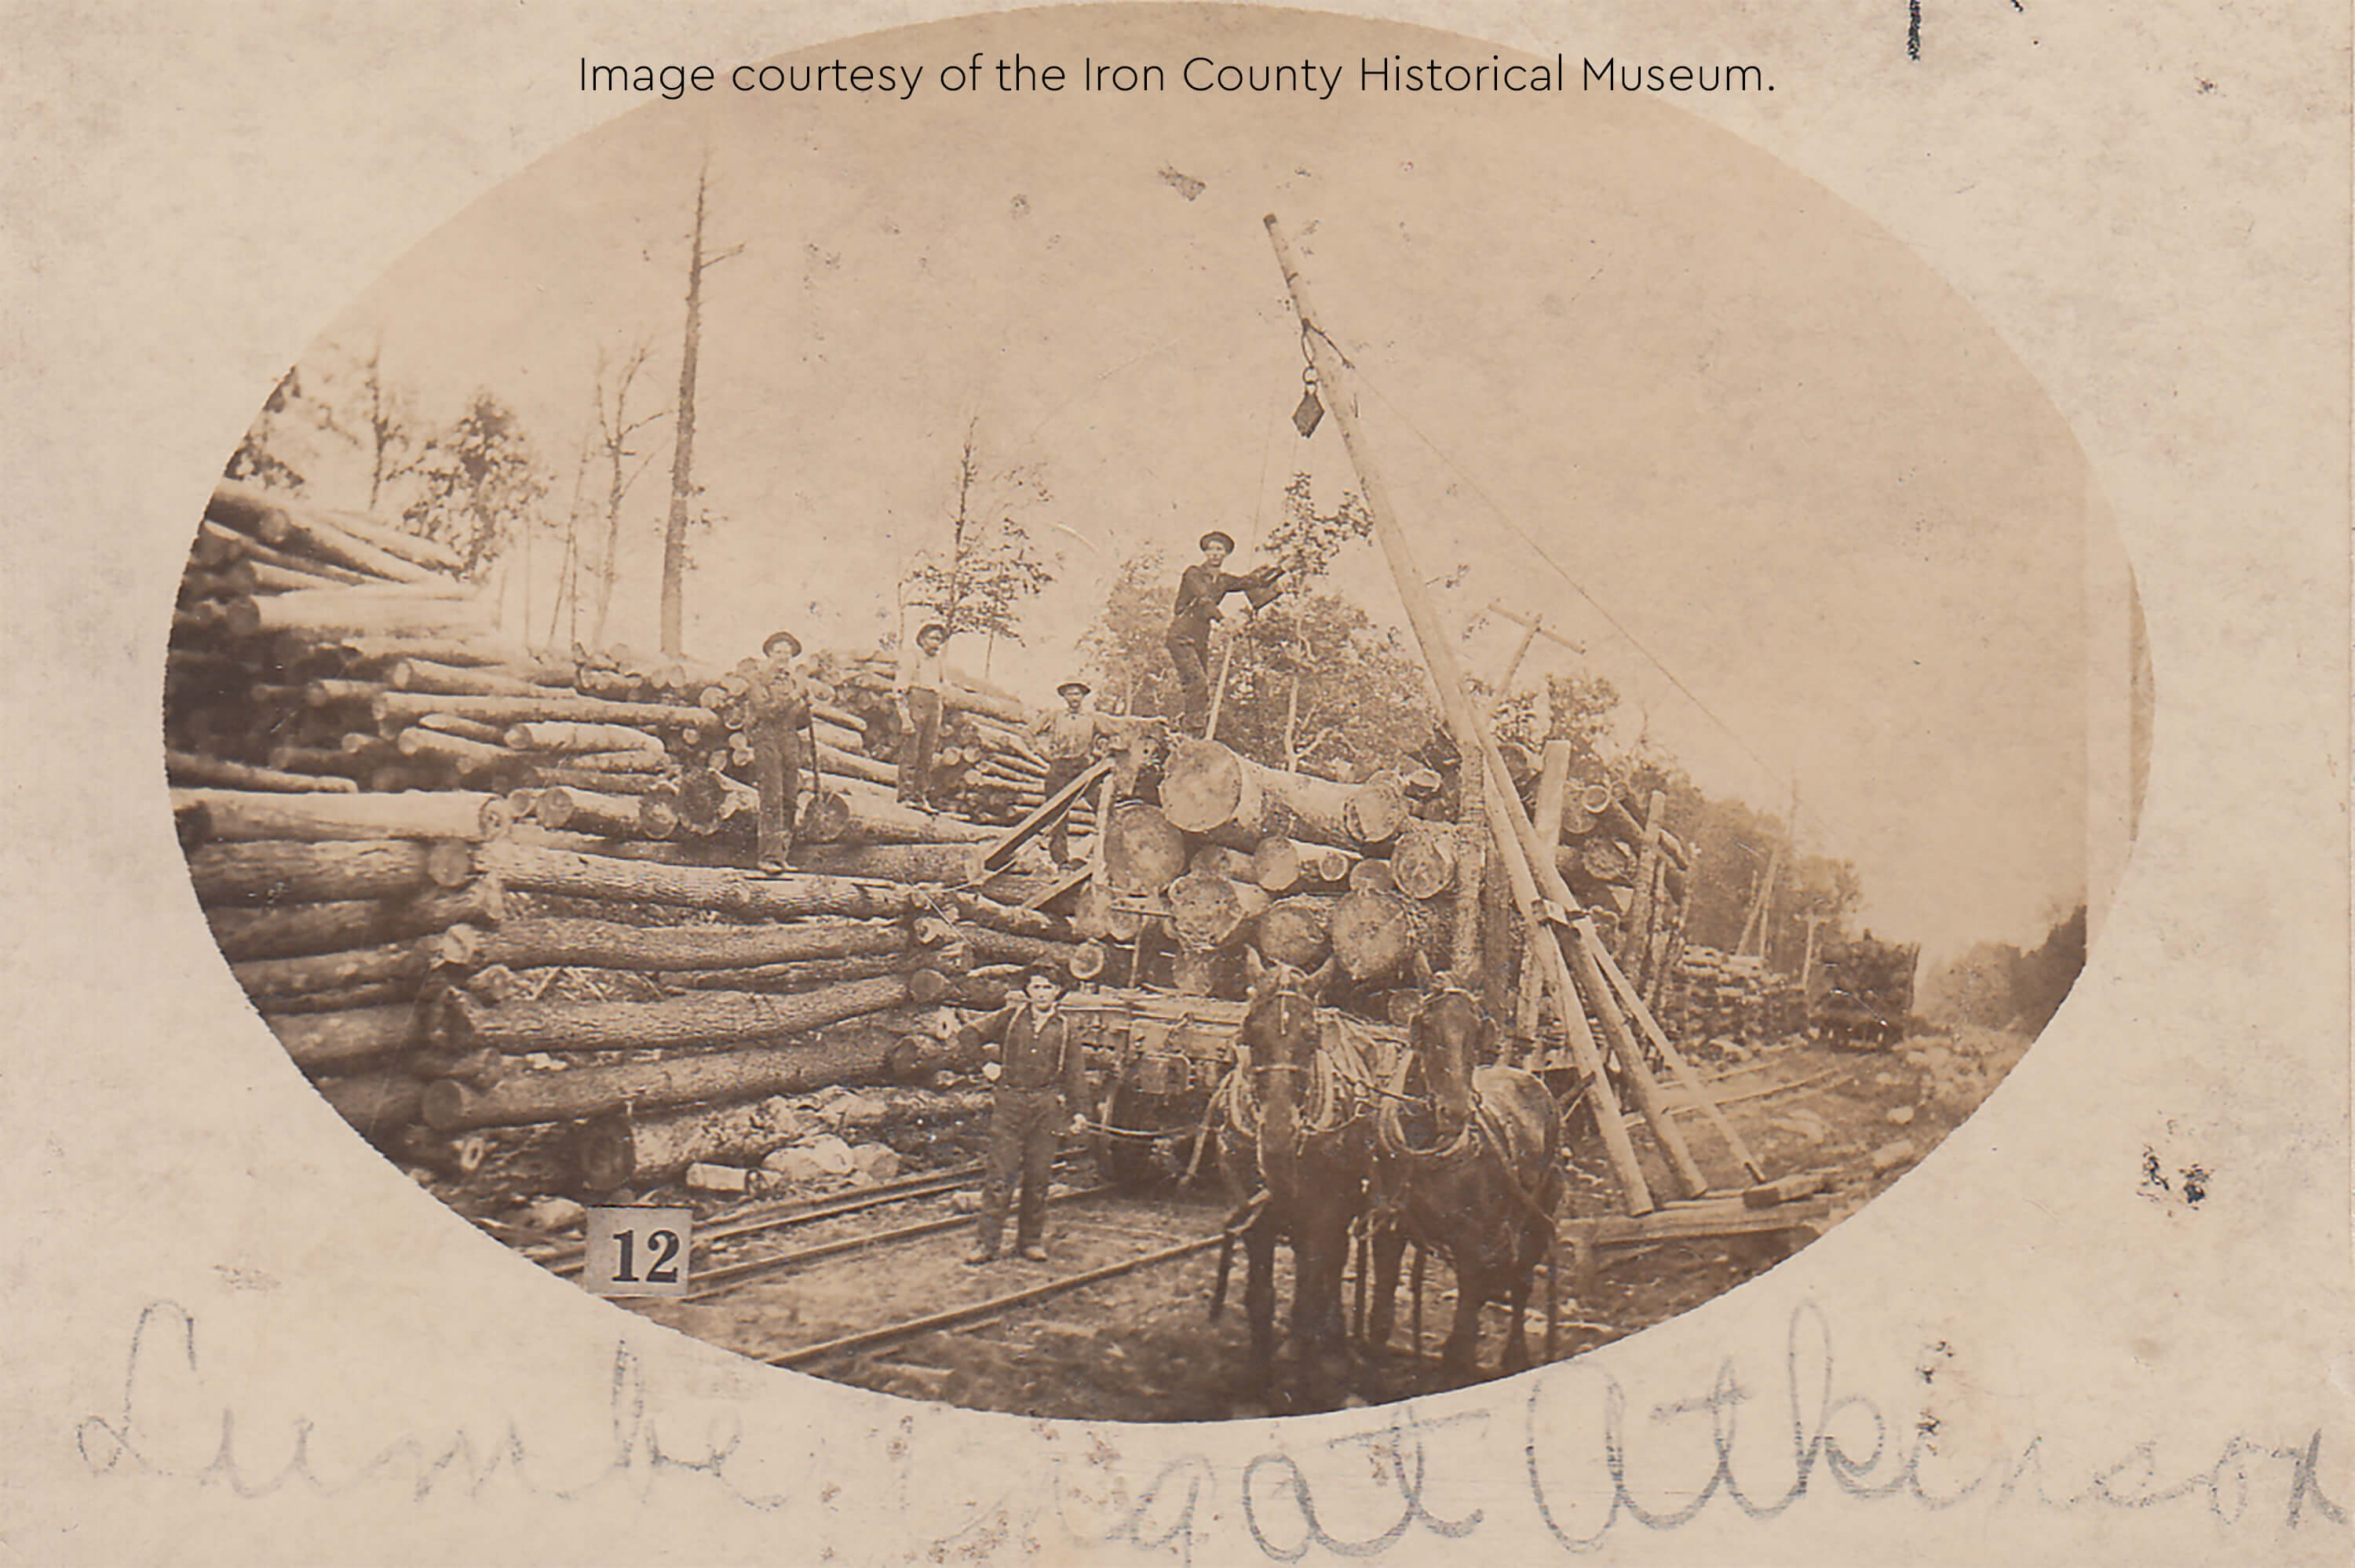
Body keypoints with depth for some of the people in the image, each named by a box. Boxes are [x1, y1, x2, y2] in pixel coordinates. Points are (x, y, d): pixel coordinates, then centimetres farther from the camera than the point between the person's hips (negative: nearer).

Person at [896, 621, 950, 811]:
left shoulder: (940, 663, 19)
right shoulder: (911, 657, 0)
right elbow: (902, 686, -6)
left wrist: (938, 724, 20)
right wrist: (905, 716, -16)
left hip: (933, 708, 6)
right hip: (915, 704, -6)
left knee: (927, 755, 5)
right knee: (910, 752, -9)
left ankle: (922, 796, 7)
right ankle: (906, 794, -9)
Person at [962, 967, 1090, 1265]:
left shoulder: (1064, 1028, 11)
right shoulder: (1010, 1018, 7)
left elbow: (1075, 1071, 13)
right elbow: (968, 1036, 11)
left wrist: (1078, 1110, 4)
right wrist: (985, 1064, 0)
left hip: (1046, 1106, 2)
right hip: (1008, 1103, -2)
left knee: (1038, 1176, 5)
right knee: (1000, 1175, -6)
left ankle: (1031, 1240, 16)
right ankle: (987, 1243, -4)